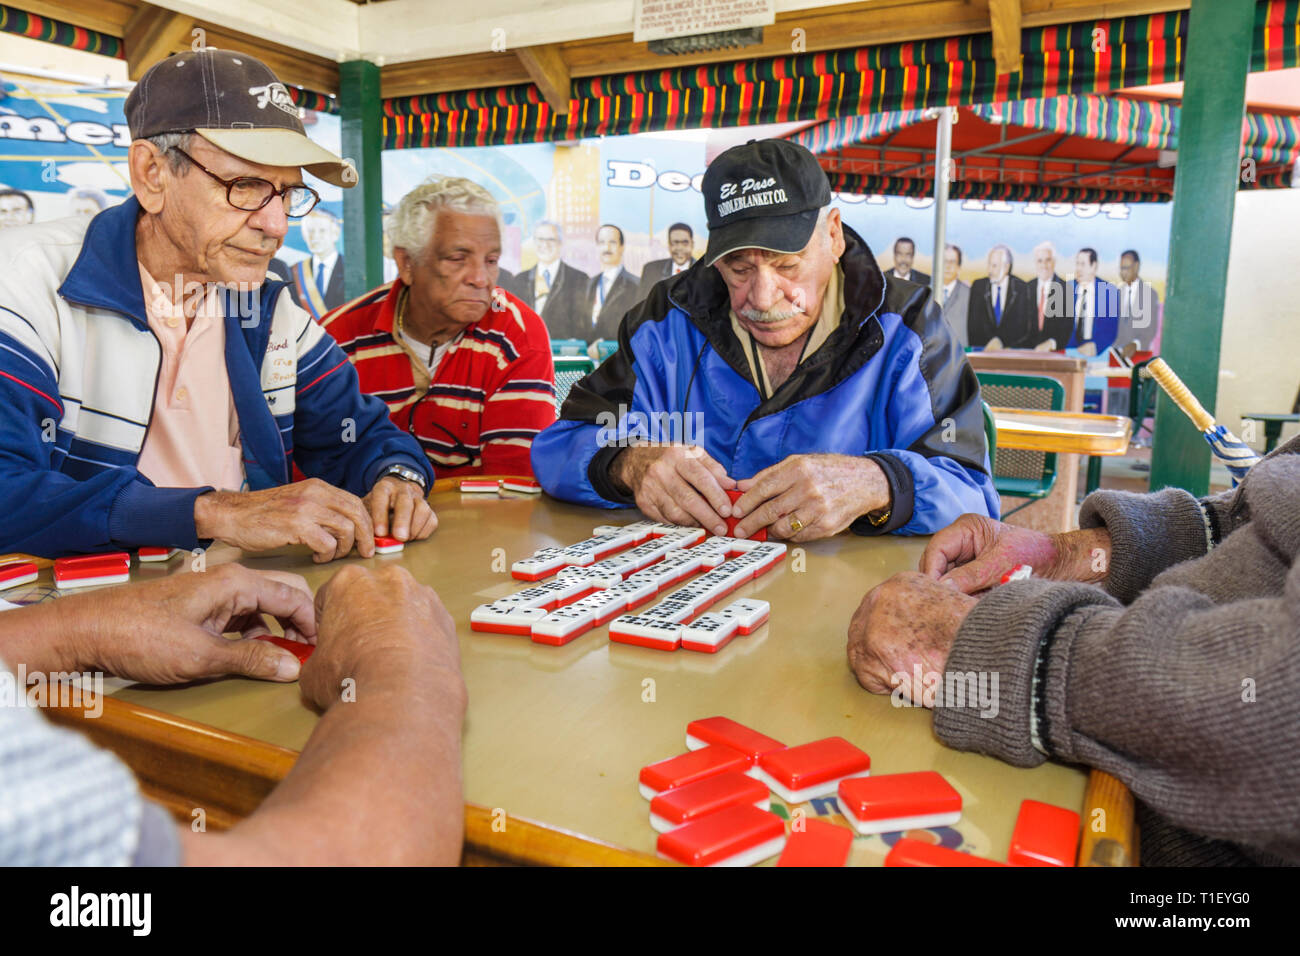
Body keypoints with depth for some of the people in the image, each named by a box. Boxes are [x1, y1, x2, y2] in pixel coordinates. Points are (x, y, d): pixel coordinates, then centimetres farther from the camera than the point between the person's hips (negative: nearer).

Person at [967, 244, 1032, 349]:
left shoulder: (1021, 288, 4)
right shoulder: (978, 286, 7)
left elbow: (1022, 324, -2)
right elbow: (973, 324, 2)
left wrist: (1001, 341, -14)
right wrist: (990, 341, -11)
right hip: (982, 347, 1)